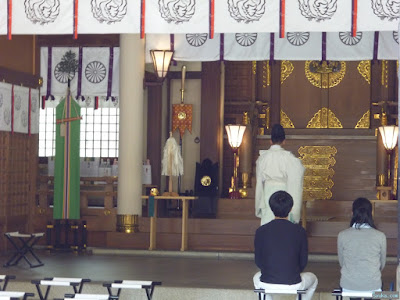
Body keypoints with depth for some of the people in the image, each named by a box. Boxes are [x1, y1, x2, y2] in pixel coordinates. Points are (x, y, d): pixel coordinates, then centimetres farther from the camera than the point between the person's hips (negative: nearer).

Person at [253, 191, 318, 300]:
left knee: (257, 278, 39)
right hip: (293, 284, -1)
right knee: (313, 279, 34)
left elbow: (258, 261, 4)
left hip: (267, 284, 1)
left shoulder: (261, 231, -6)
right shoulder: (300, 231, -7)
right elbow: (303, 261, 1)